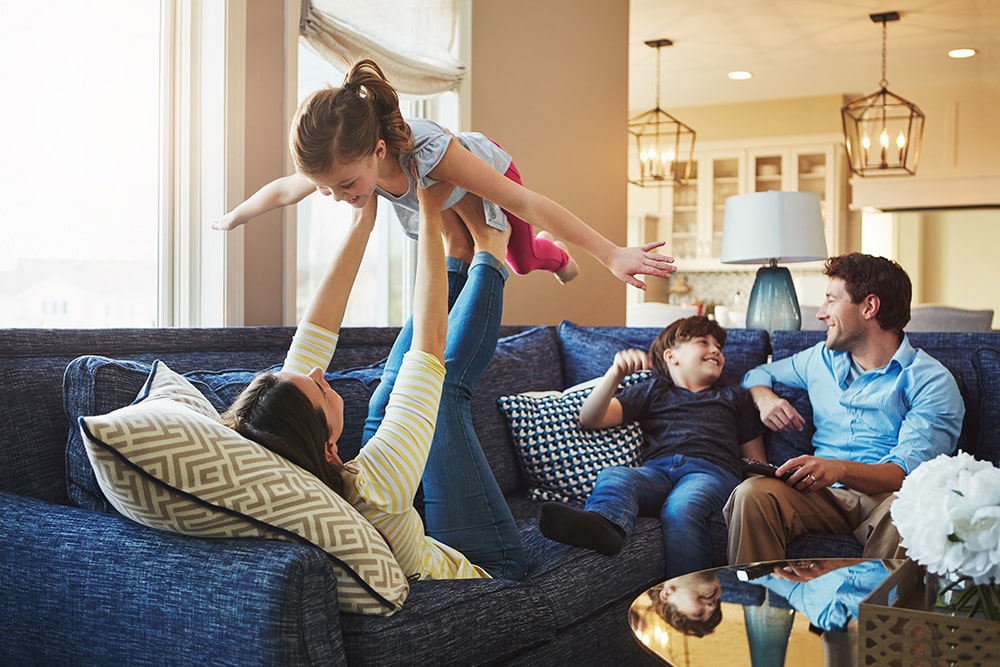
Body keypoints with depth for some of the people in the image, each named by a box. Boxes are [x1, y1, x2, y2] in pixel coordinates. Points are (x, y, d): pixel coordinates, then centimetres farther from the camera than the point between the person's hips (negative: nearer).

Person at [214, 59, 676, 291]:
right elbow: (282, 191, -14)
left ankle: (554, 255, 51)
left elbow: (526, 201, -52)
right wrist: (234, 217, 5)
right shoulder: (338, 163, -36)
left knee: (521, 259, 17)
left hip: (490, 173, -3)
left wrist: (611, 254, -55)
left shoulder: (429, 151, -52)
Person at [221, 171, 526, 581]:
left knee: (389, 391, 9)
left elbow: (314, 333, -19)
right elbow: (430, 341, -34)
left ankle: (461, 255, 26)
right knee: (449, 385, -3)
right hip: (486, 566, -5)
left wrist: (362, 223, -13)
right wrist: (430, 215, -23)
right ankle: (489, 257, 20)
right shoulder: (376, 486, -44)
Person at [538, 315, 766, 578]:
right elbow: (589, 420, 18)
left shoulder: (733, 395, 37)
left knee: (681, 507, -38)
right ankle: (601, 526, -67)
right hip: (657, 467, 0)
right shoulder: (651, 391, 32)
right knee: (613, 475, -36)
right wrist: (616, 373, 2)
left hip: (711, 470, 0)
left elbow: (756, 460, 30)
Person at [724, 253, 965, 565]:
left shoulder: (931, 381, 2)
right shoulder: (822, 358, 20)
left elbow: (908, 470, -11)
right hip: (823, 493, 4)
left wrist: (840, 469, -30)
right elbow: (758, 374, 36)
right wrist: (765, 397, 10)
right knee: (752, 493, -30)